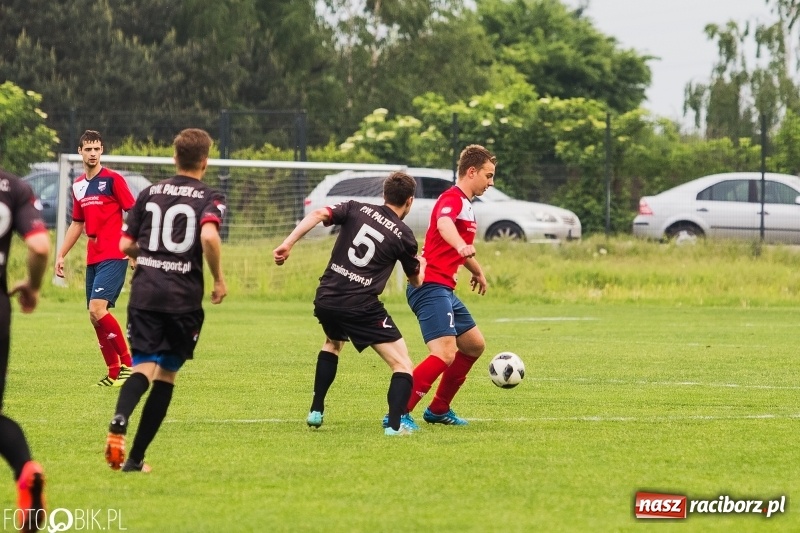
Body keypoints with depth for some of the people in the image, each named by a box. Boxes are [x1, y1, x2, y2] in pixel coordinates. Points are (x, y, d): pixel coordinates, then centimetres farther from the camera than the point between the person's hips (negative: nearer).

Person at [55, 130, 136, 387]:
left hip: (113, 257, -8)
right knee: (95, 316, 6)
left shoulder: (113, 180, -7)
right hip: (93, 258, 8)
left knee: (97, 309, -20)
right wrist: (61, 255, 20)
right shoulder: (78, 186, 14)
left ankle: (127, 363, -10)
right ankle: (113, 373, 14)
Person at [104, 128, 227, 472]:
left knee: (143, 367, -5)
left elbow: (125, 245, 13)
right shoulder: (210, 198, 1)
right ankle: (136, 457, 7)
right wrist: (219, 279, -6)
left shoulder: (150, 193, 12)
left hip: (144, 292, 2)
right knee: (167, 373, 11)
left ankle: (118, 423, -38)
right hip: (184, 298, -2)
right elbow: (209, 236, -19)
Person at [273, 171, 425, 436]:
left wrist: (287, 244, -10)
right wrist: (421, 265, 42)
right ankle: (394, 425, -17)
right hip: (362, 306, -5)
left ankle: (316, 412, 32)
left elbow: (317, 214, -6)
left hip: (326, 300, 5)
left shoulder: (356, 209, 11)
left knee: (333, 344, 36)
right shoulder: (403, 236, 5)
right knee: (402, 364, 2)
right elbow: (416, 281, 19)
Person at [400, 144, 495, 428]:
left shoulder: (466, 205, 20)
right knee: (445, 353, -22)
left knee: (474, 345, 19)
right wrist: (461, 246, -57)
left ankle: (438, 409, 26)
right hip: (430, 285, -11)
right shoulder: (452, 199, -12)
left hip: (444, 289, 11)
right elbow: (444, 224, -38)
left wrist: (477, 271, 55)